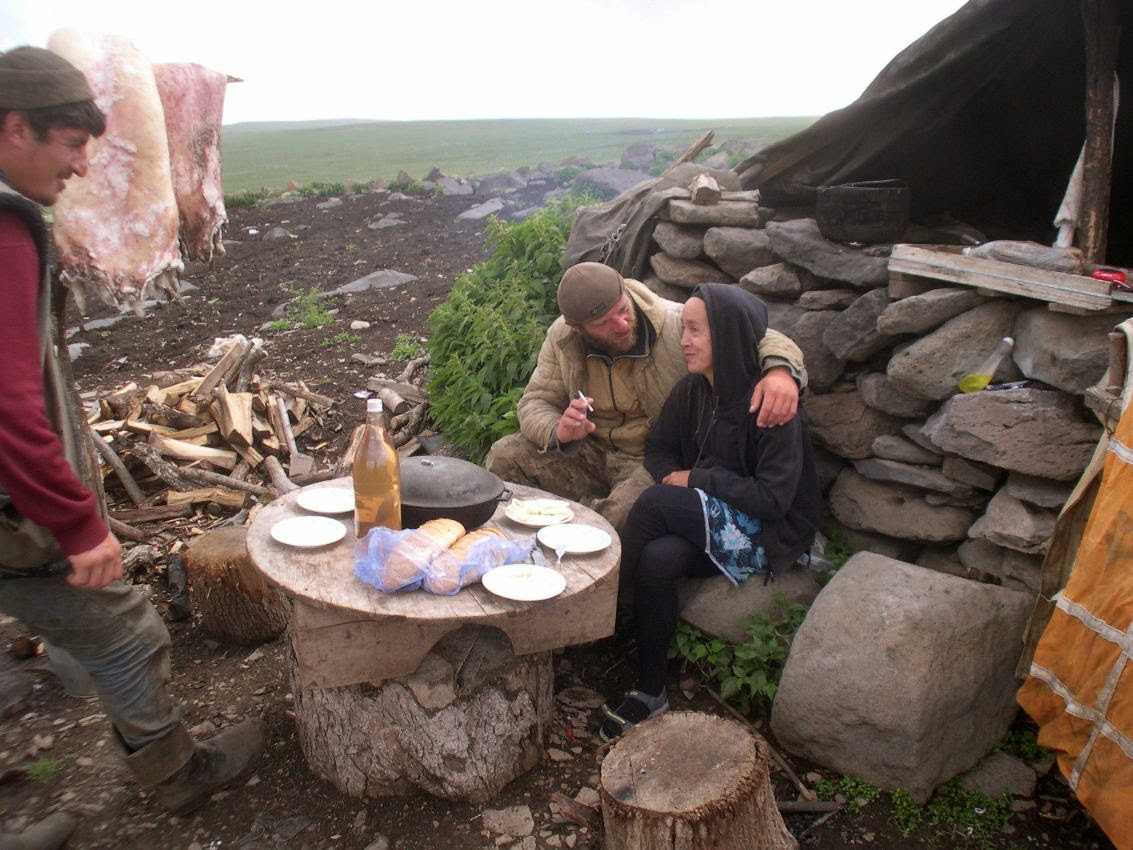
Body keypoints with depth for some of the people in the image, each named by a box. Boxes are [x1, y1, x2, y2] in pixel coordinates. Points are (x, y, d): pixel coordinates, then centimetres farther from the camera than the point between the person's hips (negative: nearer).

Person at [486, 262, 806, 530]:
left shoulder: (677, 323, -18)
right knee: (504, 457, -14)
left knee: (626, 513, -37)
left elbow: (766, 339, -15)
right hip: (589, 452, 4)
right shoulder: (561, 337, -5)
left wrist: (780, 370, -40)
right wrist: (559, 432, -27)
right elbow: (534, 403, -2)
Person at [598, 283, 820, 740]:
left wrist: (698, 478, -15)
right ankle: (650, 691, -11)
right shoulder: (693, 389, 1)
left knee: (656, 501, -27)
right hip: (710, 521, 6)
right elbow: (658, 449, 12)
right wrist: (674, 478, -10)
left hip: (770, 535, -6)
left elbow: (773, 499, -21)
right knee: (658, 558, -27)